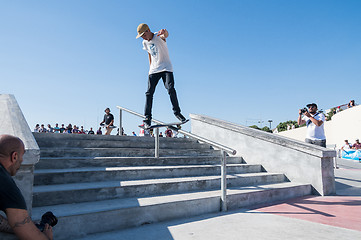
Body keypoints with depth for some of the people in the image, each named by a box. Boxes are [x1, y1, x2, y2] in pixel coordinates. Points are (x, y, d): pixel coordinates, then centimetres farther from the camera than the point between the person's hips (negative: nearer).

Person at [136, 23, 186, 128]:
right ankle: (147, 117, 1)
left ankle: (177, 112, -6)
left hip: (166, 67, -5)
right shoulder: (145, 42, 8)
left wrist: (164, 32, -60)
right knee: (149, 92, -4)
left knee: (170, 89, -20)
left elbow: (165, 35, -36)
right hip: (153, 70, 5)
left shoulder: (158, 36, -11)